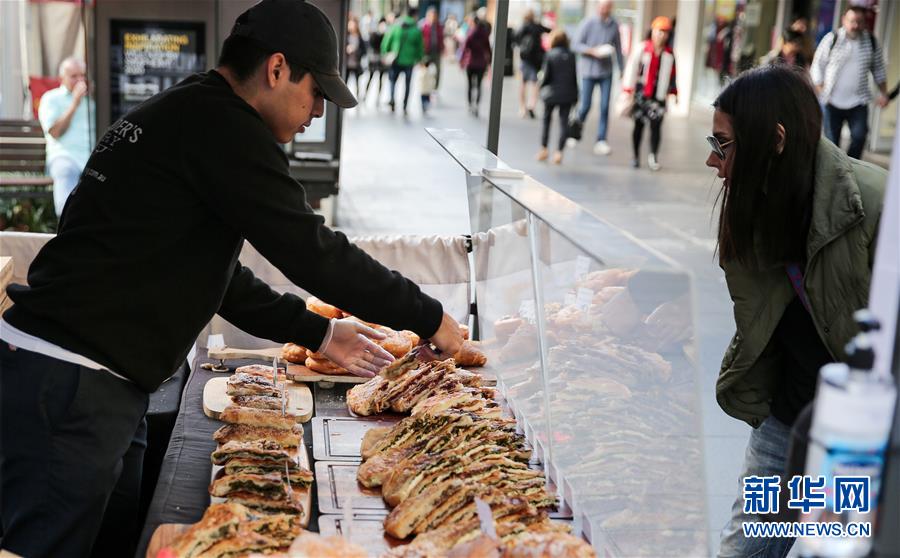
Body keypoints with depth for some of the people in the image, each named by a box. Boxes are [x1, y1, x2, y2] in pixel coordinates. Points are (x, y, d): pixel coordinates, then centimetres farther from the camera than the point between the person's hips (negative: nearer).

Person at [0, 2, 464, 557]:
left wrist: (319, 332, 20)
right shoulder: (223, 126, -15)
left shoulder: (179, 116, 18)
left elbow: (216, 275, 23)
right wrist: (428, 317, -4)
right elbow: (312, 251, -16)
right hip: (69, 385, -10)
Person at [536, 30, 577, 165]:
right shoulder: (571, 55, -1)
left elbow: (546, 74, -10)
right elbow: (575, 76, 3)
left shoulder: (550, 55, -10)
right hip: (567, 94, 2)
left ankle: (543, 149, 17)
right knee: (564, 122, 5)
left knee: (546, 120, 15)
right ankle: (559, 151, -2)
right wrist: (575, 95, 10)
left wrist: (542, 87, 9)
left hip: (551, 93, -2)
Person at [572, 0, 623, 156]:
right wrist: (593, 51, -20)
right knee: (585, 106, 1)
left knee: (605, 107, -5)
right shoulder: (588, 23, -8)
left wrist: (622, 70, 11)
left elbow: (618, 48, 9)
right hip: (588, 71, -2)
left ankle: (601, 141, -2)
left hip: (606, 73, 2)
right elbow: (576, 45, -6)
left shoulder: (614, 25, 0)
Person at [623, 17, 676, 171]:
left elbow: (672, 74, 17)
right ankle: (635, 156, 19)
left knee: (656, 124, -10)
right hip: (642, 93, -1)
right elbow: (632, 67, -5)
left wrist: (673, 92, 15)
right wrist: (628, 90, -9)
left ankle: (653, 156, -5)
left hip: (659, 95, 1)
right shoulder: (643, 49, -4)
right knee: (639, 124, 7)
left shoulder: (669, 54, 7)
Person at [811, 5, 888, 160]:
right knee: (831, 141, 2)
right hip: (833, 101, -1)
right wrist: (822, 92, -9)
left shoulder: (871, 42, 5)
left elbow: (878, 70, 15)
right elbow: (817, 66, 0)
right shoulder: (831, 39, -3)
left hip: (859, 101, 1)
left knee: (859, 136, -12)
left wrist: (883, 93, 8)